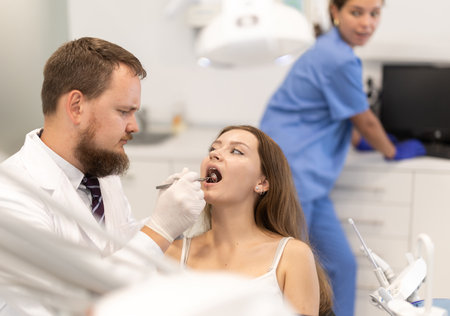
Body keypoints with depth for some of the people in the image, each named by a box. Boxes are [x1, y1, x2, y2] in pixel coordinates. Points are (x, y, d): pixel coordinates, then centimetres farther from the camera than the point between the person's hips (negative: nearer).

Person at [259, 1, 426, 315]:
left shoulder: (332, 50, 14)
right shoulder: (340, 61, -17)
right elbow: (365, 121, -4)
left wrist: (359, 139, 38)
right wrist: (394, 151, 13)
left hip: (307, 176, 10)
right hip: (290, 172, -10)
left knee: (341, 265, 14)